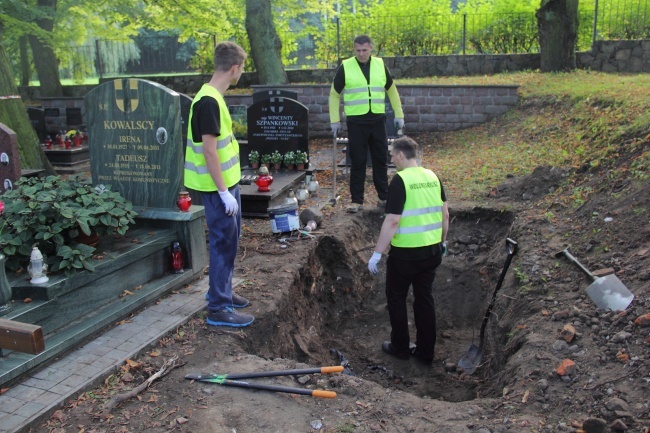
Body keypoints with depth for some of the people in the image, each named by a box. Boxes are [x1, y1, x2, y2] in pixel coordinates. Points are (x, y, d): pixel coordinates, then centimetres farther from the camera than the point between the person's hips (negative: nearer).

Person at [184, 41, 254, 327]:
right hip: (219, 187, -10)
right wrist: (224, 192, -21)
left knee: (230, 239, 18)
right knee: (223, 242, -2)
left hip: (227, 181, 10)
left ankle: (221, 291, 34)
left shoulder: (212, 97, 10)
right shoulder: (209, 102, -21)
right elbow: (209, 152, -23)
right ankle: (218, 308, 8)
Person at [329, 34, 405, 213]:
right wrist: (335, 120, 2)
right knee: (357, 162, 0)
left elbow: (392, 90, 17)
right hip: (356, 122, -3)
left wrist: (399, 115, 14)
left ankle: (384, 197, 20)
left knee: (381, 160, 8)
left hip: (378, 120, 3)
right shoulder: (345, 67, -2)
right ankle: (357, 200, 9)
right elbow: (334, 94, 5)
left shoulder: (380, 65, 7)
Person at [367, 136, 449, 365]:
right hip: (432, 250, 7)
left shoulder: (400, 180, -17)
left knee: (396, 297, 13)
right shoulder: (432, 176, 5)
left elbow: (392, 221, -21)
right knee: (425, 299, 15)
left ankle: (400, 347, 24)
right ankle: (425, 352, 23)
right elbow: (445, 214, 10)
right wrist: (443, 241, 24)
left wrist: (377, 254, -17)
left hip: (405, 252, -6)